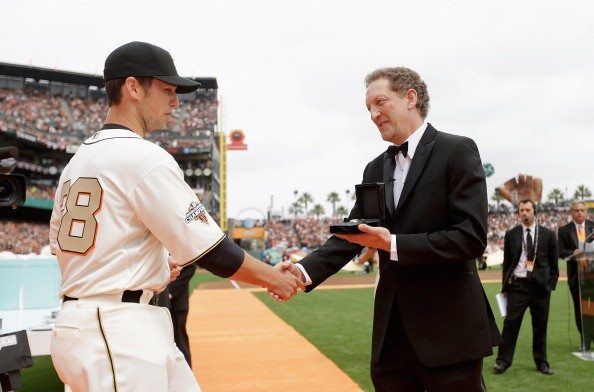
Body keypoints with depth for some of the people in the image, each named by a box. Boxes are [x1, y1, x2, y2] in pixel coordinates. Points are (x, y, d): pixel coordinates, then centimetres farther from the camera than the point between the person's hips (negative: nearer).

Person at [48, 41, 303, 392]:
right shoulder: (144, 157, -15)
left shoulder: (77, 161, 13)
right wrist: (274, 278, -2)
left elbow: (60, 242, 19)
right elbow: (211, 250, -17)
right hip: (121, 334, -9)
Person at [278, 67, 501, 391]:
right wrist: (306, 271, -8)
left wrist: (394, 245, -19)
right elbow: (351, 234, 9)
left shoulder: (457, 151, -7)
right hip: (391, 334, 6)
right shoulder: (376, 169, 13)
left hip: (447, 333, -6)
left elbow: (472, 237, -15)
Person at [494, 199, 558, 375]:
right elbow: (507, 262, 10)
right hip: (517, 284, 0)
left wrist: (551, 283, 1)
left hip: (540, 285, 1)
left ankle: (541, 362, 20)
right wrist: (505, 285, 6)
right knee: (511, 322, -5)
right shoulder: (511, 235, 6)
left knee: (540, 325, 8)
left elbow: (554, 262, 8)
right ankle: (503, 360, 0)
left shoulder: (548, 235, 5)